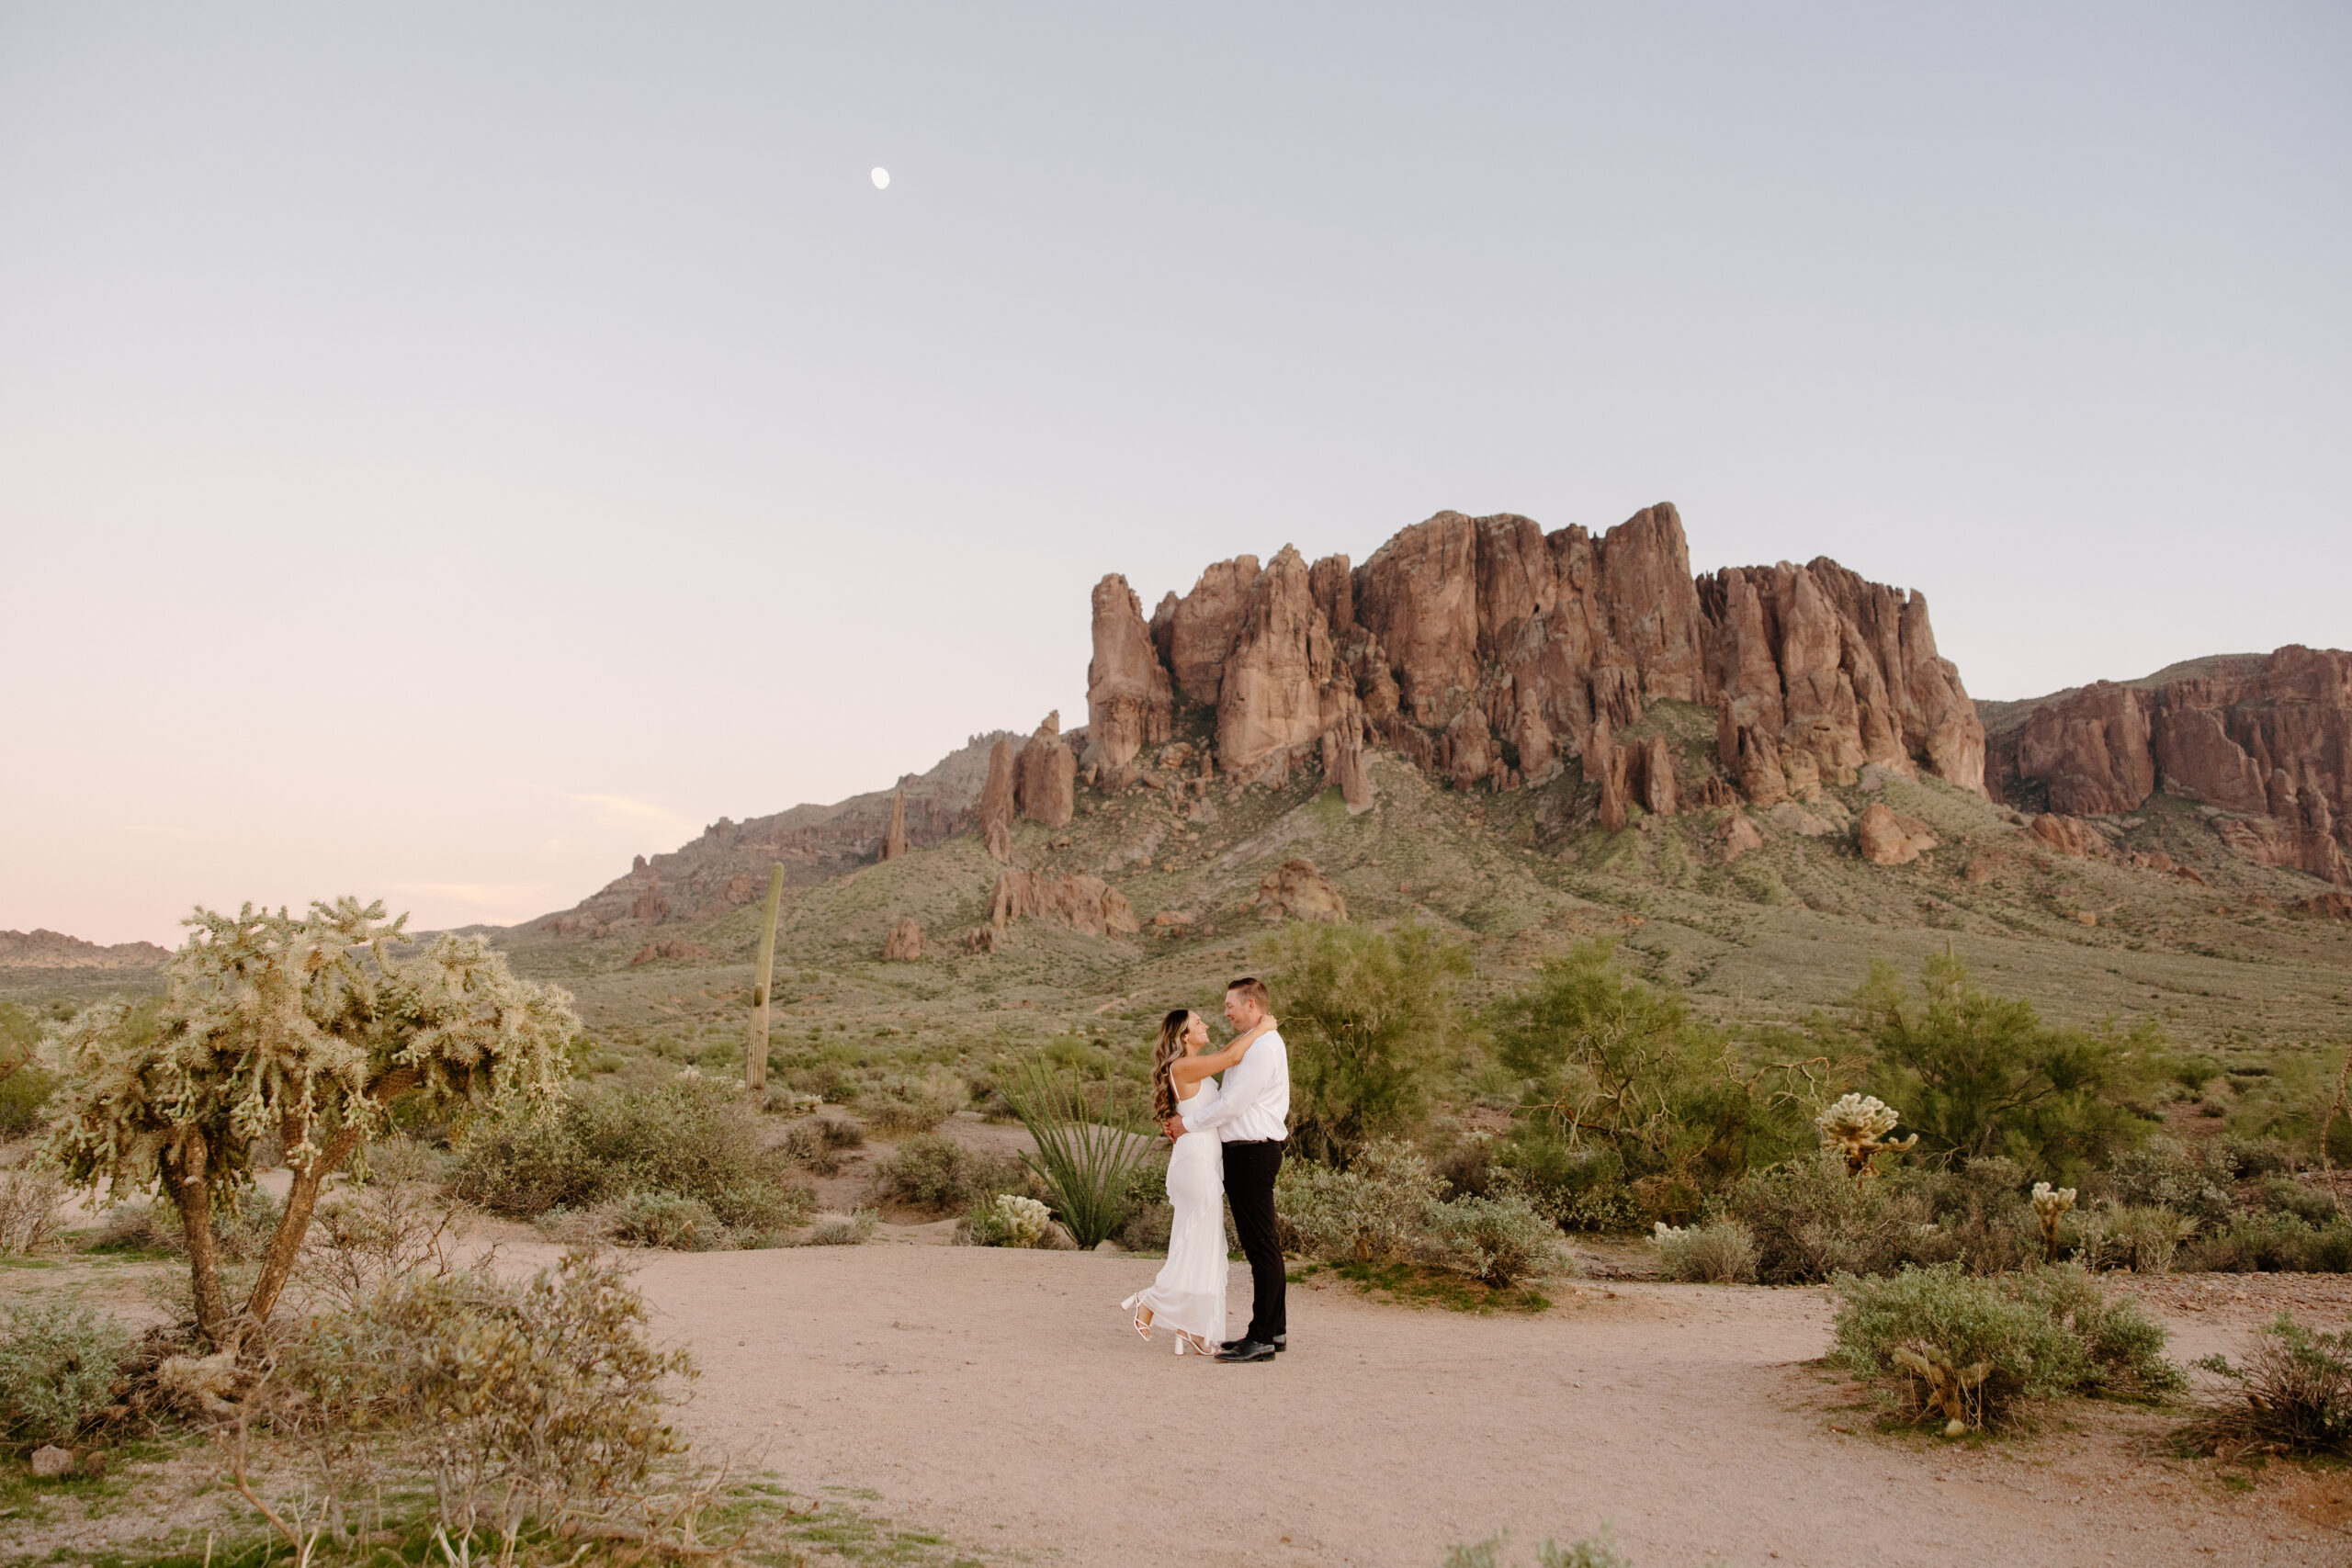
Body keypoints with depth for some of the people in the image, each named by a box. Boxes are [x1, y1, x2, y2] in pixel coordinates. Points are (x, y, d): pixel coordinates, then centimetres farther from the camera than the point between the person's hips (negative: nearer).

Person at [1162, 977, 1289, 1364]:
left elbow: (1232, 1104, -19)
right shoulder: (1255, 1045, 18)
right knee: (1263, 1245, 15)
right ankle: (1274, 1330, 24)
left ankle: (1262, 1339, -2)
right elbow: (1229, 1099, 19)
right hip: (1247, 1153, 11)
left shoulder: (1264, 1048, -16)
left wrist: (1187, 1124, -8)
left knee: (1261, 1246, -6)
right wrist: (1185, 1116, 8)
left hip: (1253, 1154, -11)